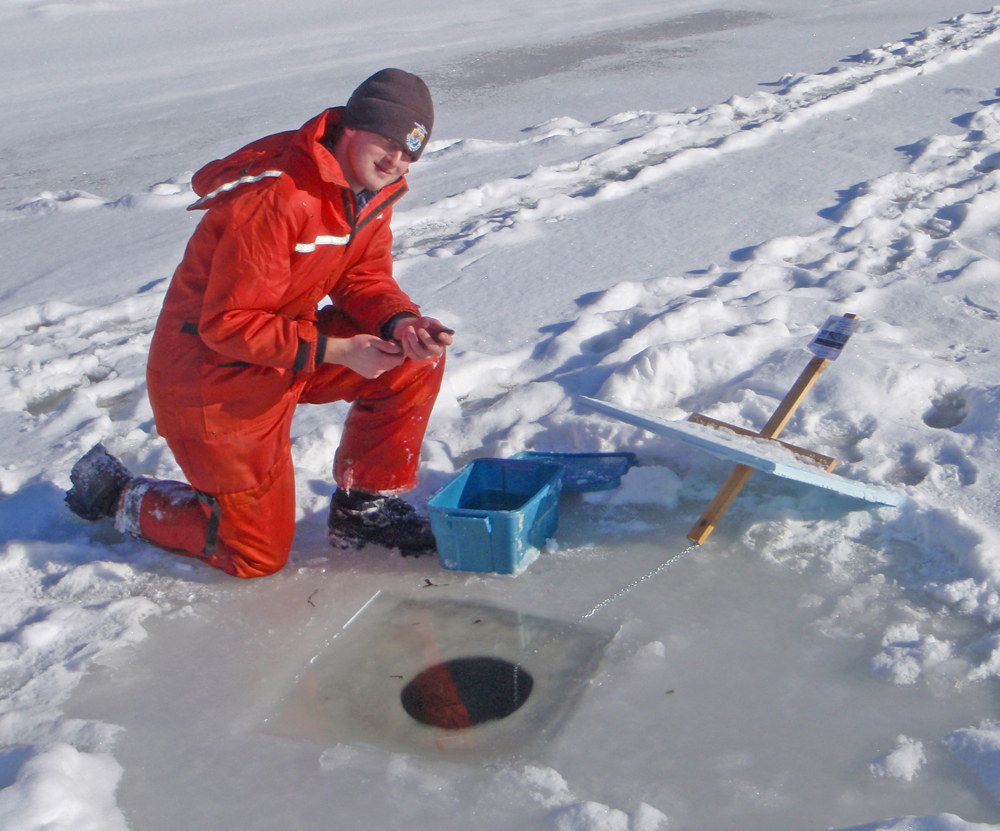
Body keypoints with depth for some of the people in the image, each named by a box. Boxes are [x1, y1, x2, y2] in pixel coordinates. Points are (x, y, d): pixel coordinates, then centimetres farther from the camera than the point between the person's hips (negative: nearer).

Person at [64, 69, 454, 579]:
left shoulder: (370, 186, -3)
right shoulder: (275, 197, -31)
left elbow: (365, 278, 0)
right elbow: (227, 324, -28)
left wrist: (402, 323, -22)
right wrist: (337, 351, -30)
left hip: (293, 346, 8)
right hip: (214, 374, -8)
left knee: (414, 357, -7)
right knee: (257, 554, 3)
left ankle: (362, 507, 8)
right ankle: (116, 494, 22)